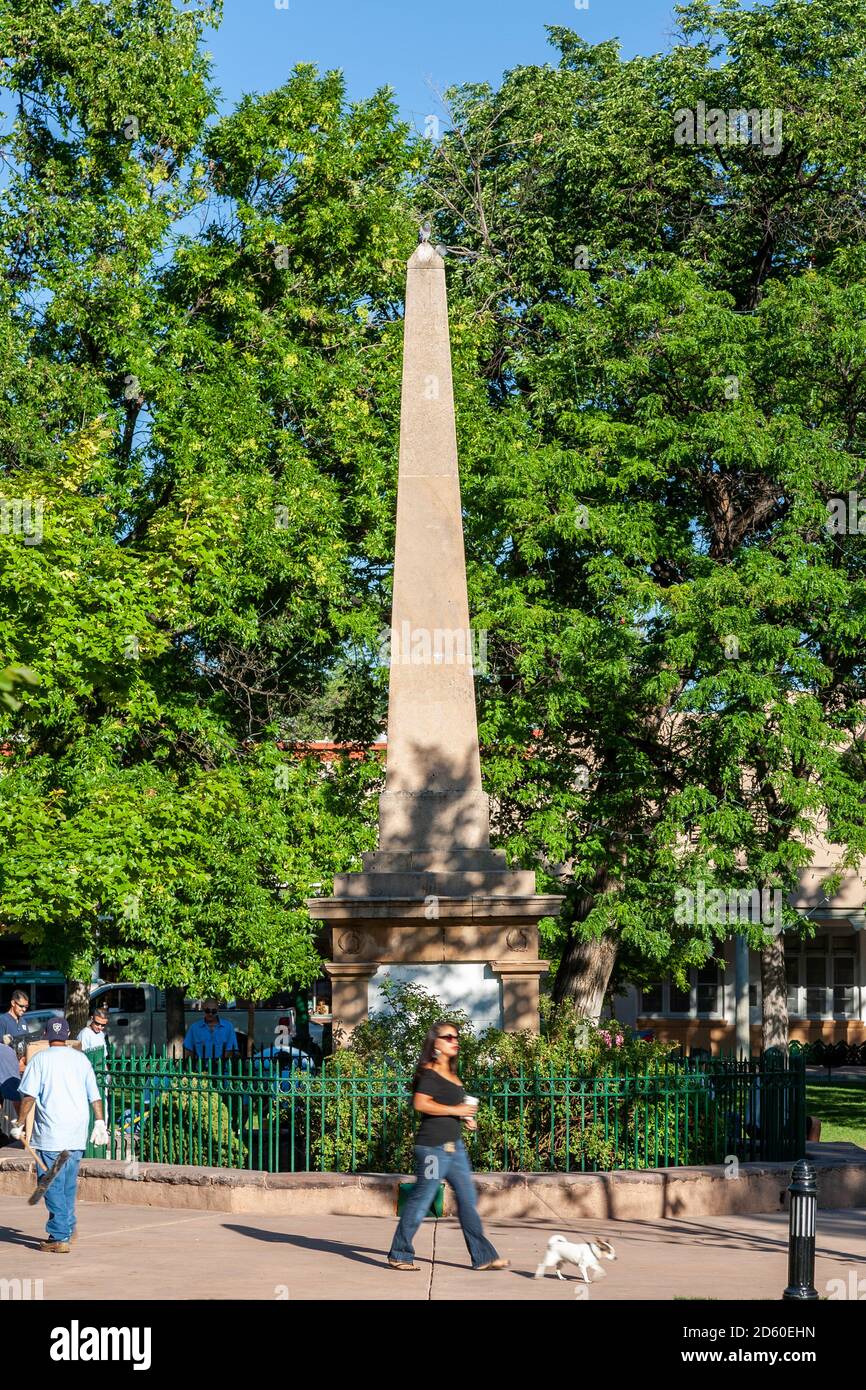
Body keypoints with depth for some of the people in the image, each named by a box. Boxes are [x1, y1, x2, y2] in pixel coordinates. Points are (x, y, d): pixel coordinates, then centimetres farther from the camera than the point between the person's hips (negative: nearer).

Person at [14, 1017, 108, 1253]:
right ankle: (68, 1229, 22)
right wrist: (100, 1123, 13)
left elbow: (29, 1095, -8)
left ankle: (60, 1237, -3)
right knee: (69, 1184, 17)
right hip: (77, 1134, 4)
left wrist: (19, 1125, -1)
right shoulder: (80, 1059, 10)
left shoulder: (40, 1059, -1)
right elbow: (94, 1096, 8)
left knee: (53, 1186, -1)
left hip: (51, 1133, -4)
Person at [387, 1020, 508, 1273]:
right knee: (421, 1200, -2)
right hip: (433, 1146, -9)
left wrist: (466, 1117, 12)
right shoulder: (429, 1073, -10)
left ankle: (483, 1257, 9)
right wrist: (455, 1110, -18)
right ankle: (399, 1255, 8)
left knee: (468, 1200, 7)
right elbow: (421, 1103, -23)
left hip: (455, 1146, 9)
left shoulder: (451, 1074, 17)